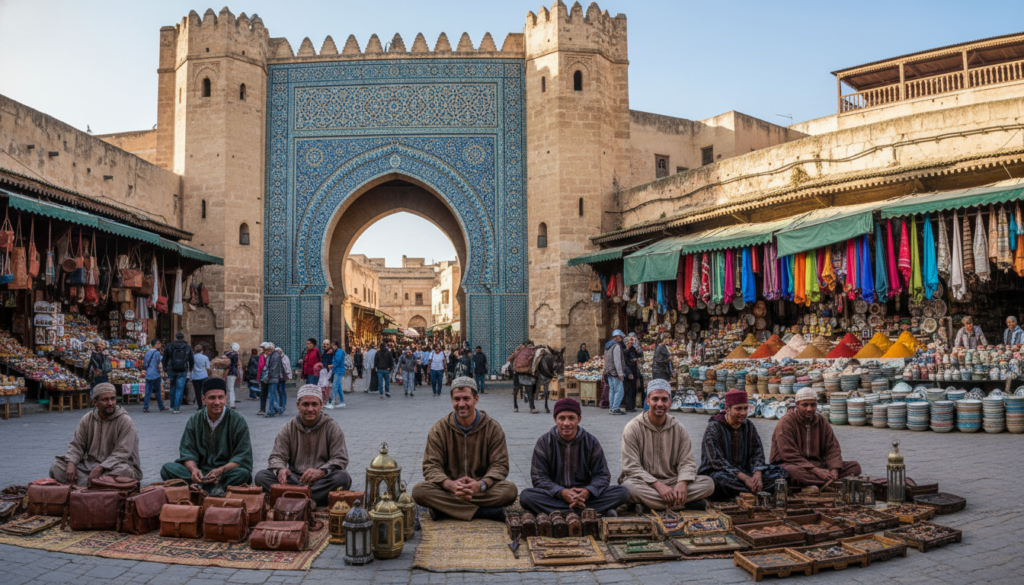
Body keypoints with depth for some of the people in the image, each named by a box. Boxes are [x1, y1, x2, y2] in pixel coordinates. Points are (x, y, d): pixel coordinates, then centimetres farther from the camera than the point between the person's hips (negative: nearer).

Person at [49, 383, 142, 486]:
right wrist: (71, 464, -13)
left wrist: (100, 468, -28)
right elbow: (76, 445, 7)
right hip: (88, 464, 5)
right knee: (56, 467, -12)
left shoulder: (125, 421, -9)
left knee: (125, 471, -38)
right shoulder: (87, 419, 8)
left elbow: (122, 453, -17)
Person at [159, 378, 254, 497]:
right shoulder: (194, 420, 7)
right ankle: (215, 484, -29)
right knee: (167, 469, -21)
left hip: (226, 471, -3)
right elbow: (187, 452, 1)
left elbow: (242, 457, -8)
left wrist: (221, 470, -26)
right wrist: (194, 470, -22)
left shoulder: (238, 420, -3)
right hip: (201, 471, 4)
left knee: (243, 473, -34)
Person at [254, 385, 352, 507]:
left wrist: (321, 471, -24)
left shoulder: (332, 427, 3)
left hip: (322, 480, -2)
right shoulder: (288, 428, 11)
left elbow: (340, 459, -3)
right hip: (294, 478, 2)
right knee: (261, 476, -22)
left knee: (343, 477, -33)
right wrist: (280, 469, -20)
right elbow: (276, 457, 6)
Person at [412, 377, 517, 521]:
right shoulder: (439, 429, 2)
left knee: (510, 489, -29)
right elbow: (431, 466, -5)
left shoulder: (493, 428, 1)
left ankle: (442, 509, -26)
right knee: (419, 490, -30)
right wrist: (451, 485, -27)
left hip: (482, 490, 0)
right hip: (448, 489, 0)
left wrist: (481, 485, -26)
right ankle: (486, 511, -29)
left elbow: (500, 465, -4)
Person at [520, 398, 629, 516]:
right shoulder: (544, 442, -1)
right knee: (526, 496, -32)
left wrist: (588, 491, -20)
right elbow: (539, 477, -4)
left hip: (583, 494, 1)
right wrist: (561, 492, -23)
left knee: (622, 493, -20)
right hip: (554, 496, -1)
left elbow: (602, 474, 4)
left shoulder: (591, 442, 4)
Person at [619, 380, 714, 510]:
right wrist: (658, 485, -23)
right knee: (630, 486, -38)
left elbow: (687, 462, 3)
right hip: (644, 482, -3)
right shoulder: (633, 428, -6)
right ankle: (686, 503, -26)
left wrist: (682, 483, -20)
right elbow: (631, 467, -11)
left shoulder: (679, 429, 7)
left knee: (708, 483, -18)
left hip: (672, 481, 3)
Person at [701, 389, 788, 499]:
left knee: (779, 472, -12)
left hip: (744, 471, 6)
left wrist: (758, 473, -21)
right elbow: (717, 461, -20)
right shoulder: (713, 428, -11)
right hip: (717, 472, -6)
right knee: (721, 479, -41)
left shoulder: (749, 426, 9)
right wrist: (745, 478, -29)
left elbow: (757, 453, 3)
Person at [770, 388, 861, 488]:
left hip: (817, 465, 6)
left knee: (855, 466, -10)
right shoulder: (786, 422, -9)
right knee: (793, 472, -42)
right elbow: (789, 455, -18)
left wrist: (834, 470, -16)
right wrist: (816, 470, -25)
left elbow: (832, 449, 5)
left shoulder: (822, 421, 10)